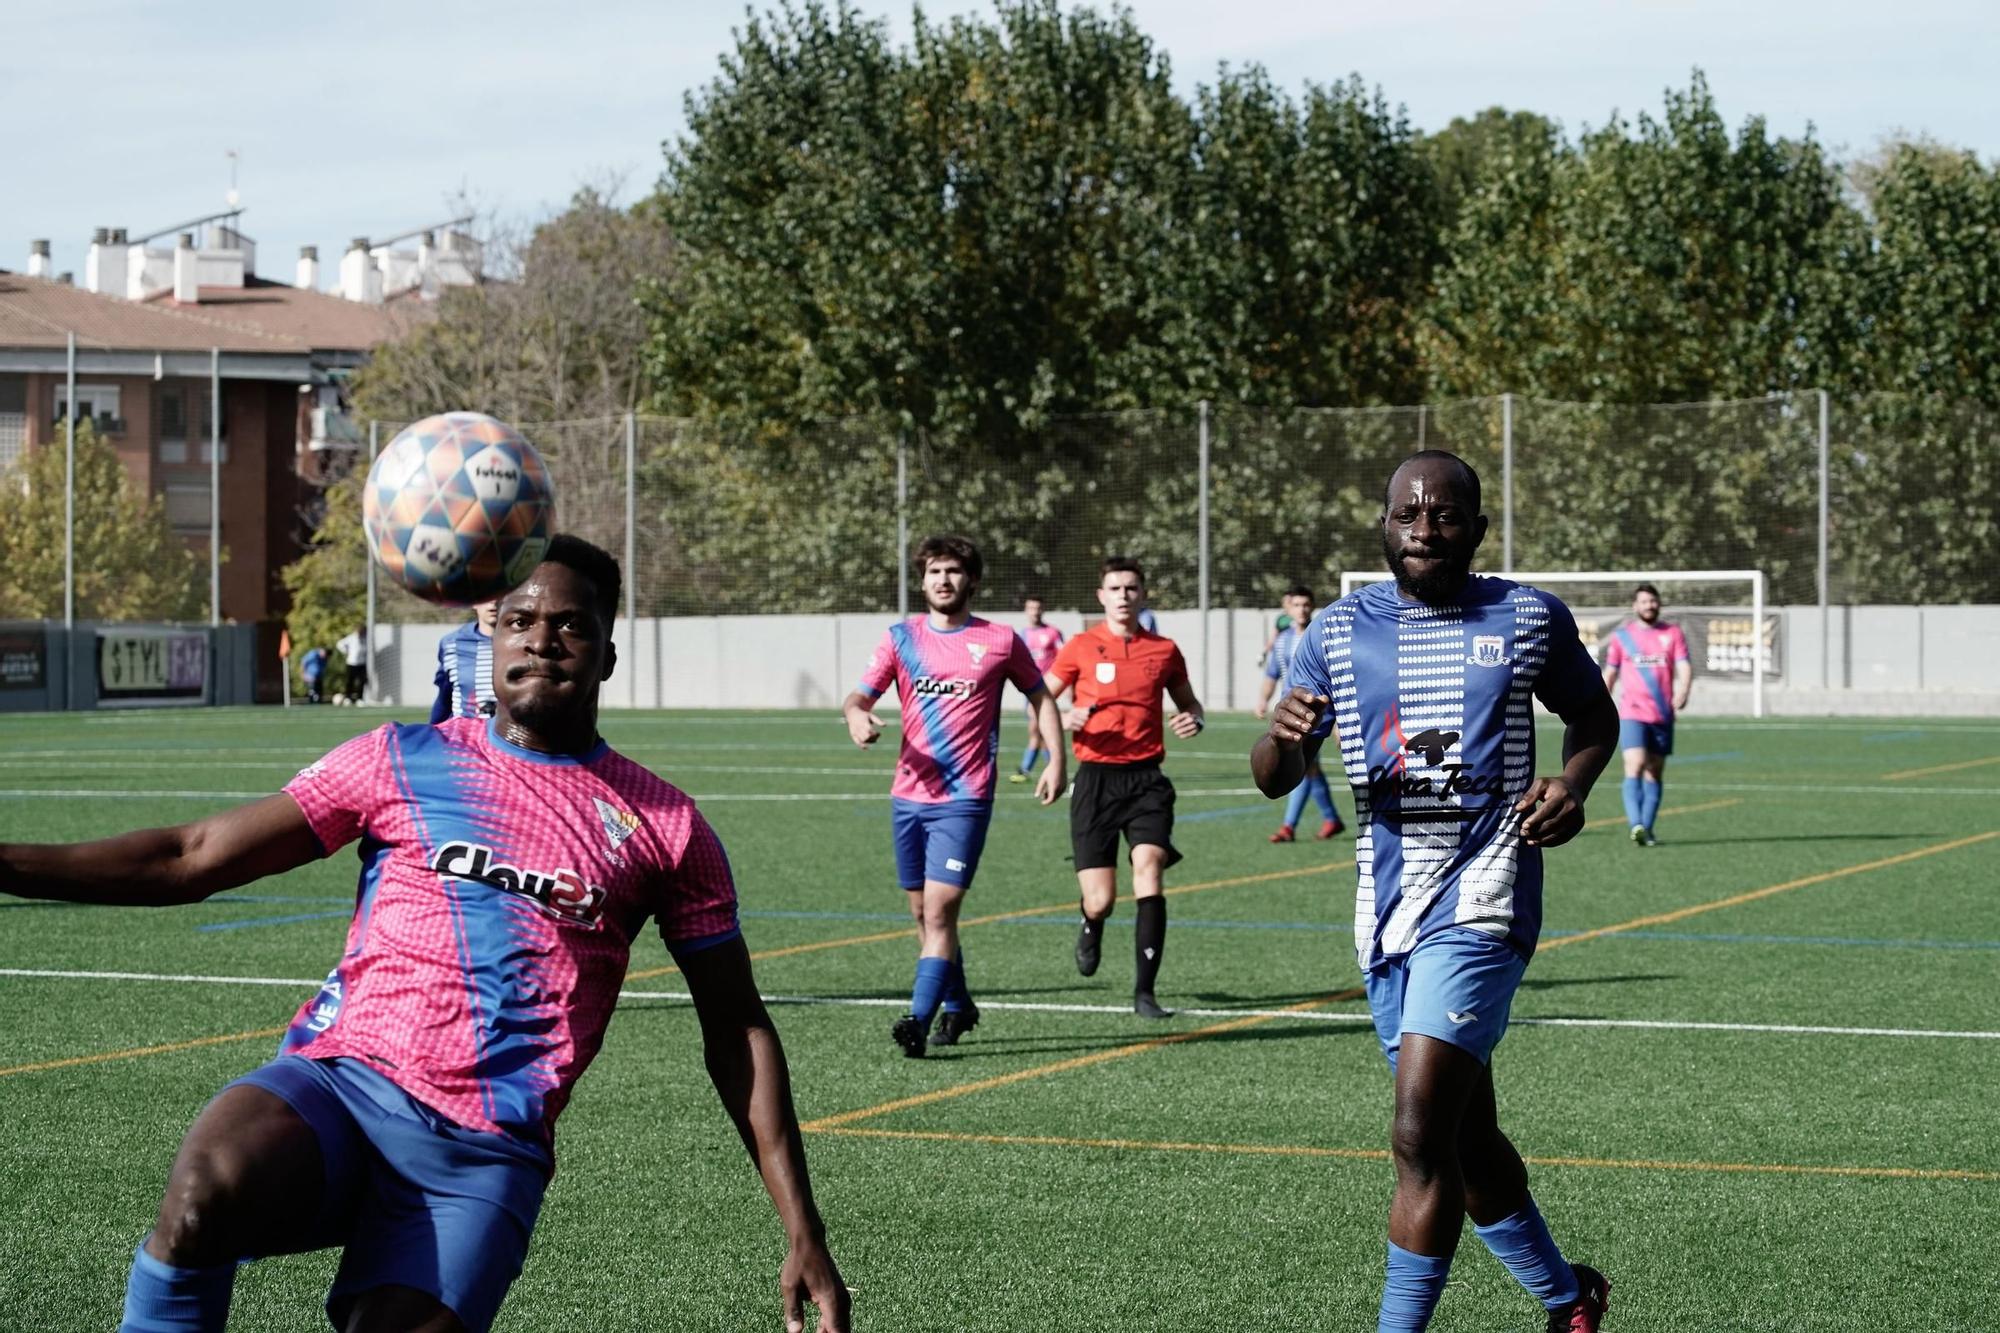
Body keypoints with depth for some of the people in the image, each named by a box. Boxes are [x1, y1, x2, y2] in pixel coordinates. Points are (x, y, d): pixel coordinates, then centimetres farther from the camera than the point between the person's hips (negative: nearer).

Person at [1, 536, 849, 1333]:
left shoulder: (664, 827, 11)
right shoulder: (404, 762, 12)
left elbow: (736, 1031, 15)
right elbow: (192, 860, 10)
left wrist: (803, 1233, 9)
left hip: (485, 1155, 0)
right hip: (340, 1082, 0)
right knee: (204, 1193, -34)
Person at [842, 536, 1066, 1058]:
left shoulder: (1000, 641, 3)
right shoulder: (901, 638, 8)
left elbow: (1040, 697, 14)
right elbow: (860, 695, 3)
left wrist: (1056, 761, 5)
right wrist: (856, 716, -21)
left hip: (964, 799, -4)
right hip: (909, 795, 4)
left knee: (939, 911, -14)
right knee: (922, 912, 11)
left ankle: (919, 1021, -19)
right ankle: (957, 1006, 30)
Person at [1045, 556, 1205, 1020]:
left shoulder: (1163, 651, 8)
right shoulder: (1080, 648, 4)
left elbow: (1188, 701, 23)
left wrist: (1193, 719, -1)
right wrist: (1065, 717, -14)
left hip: (1146, 777, 1)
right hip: (1096, 777, -1)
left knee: (1149, 870, -19)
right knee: (1100, 900, -5)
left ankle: (1144, 992, -15)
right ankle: (1091, 928, 36)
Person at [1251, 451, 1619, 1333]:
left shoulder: (1528, 619, 1)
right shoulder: (1340, 631, 6)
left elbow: (1593, 713, 18)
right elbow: (1271, 779, 5)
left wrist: (1572, 783, -4)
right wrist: (1284, 739, -19)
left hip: (1480, 903, -4)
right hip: (1385, 911, 5)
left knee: (1421, 1140, -17)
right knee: (1465, 1140, 15)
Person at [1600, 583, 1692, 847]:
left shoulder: (1673, 634, 8)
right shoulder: (1621, 636, 7)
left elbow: (1684, 667, -2)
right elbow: (1609, 674, 13)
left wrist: (1682, 692, -22)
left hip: (1663, 715, 2)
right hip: (1632, 714, -2)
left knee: (1655, 773, 7)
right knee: (1635, 766, -18)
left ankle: (1647, 829, 13)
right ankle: (1636, 825, -27)